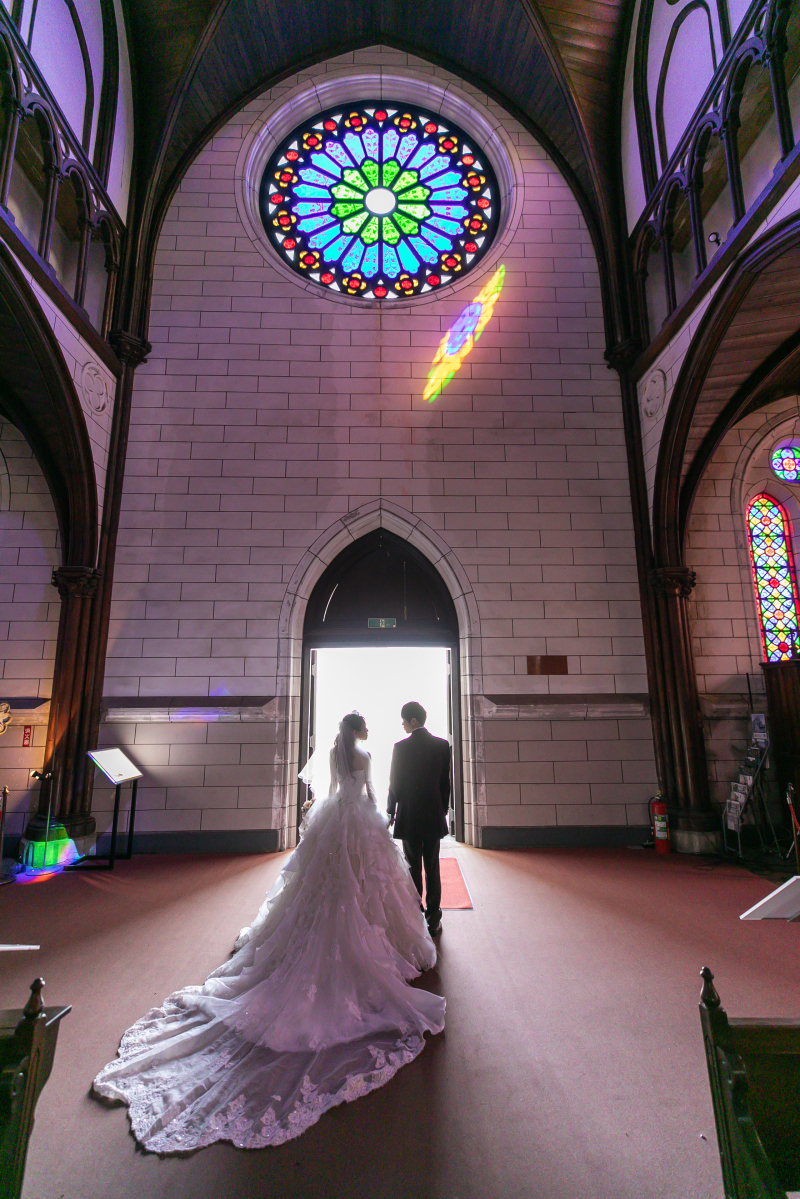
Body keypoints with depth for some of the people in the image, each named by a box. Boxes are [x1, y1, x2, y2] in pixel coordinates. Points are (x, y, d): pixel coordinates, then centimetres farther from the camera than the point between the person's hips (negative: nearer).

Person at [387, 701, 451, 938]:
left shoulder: (400, 747, -11)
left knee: (413, 868, 8)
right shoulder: (442, 745, -3)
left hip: (408, 816, -2)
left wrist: (392, 812, 9)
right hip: (434, 815, 2)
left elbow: (394, 782, -4)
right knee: (432, 869, 11)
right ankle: (433, 920, 16)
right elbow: (446, 782, 3)